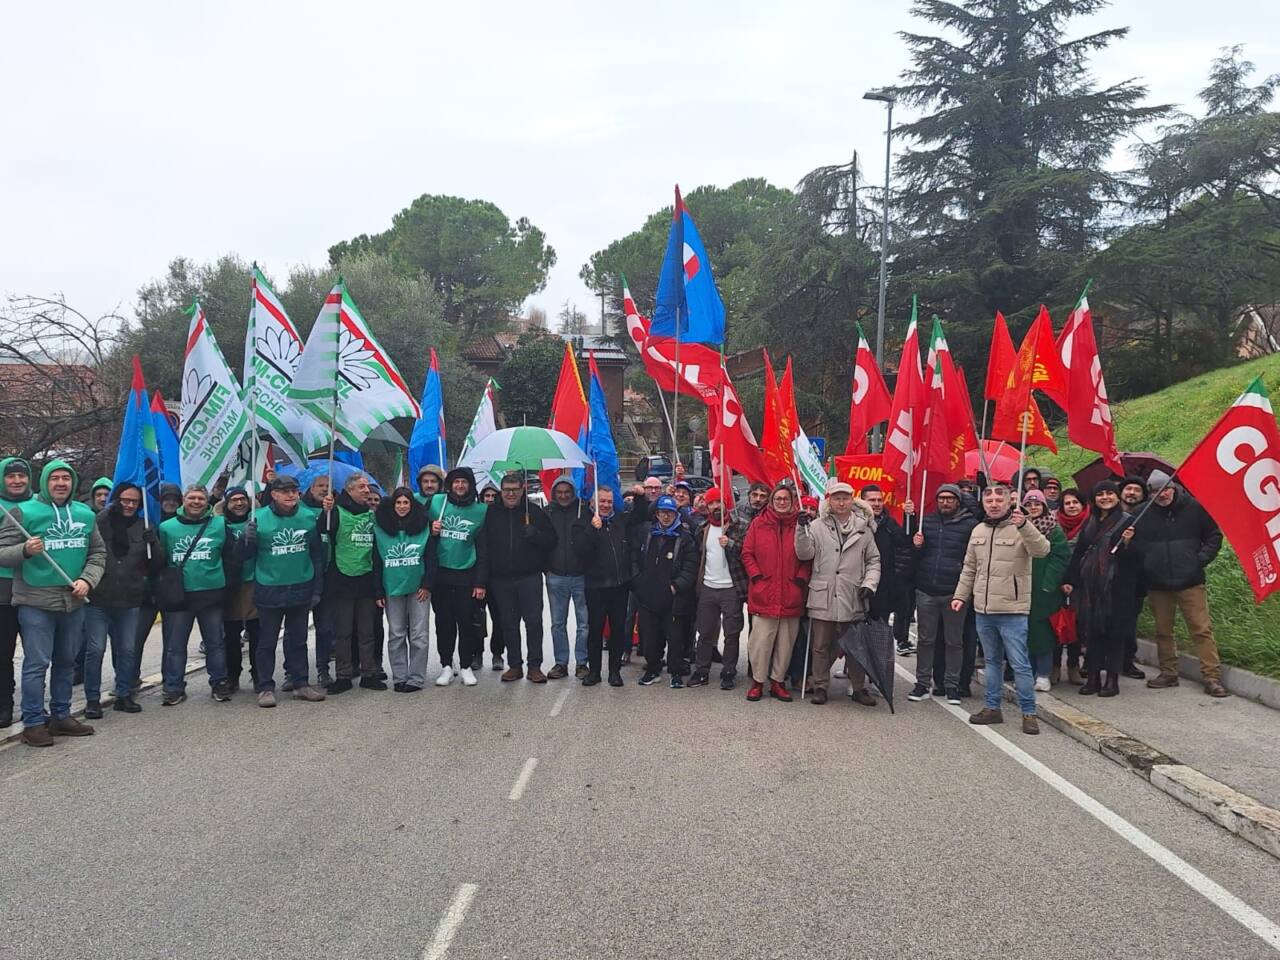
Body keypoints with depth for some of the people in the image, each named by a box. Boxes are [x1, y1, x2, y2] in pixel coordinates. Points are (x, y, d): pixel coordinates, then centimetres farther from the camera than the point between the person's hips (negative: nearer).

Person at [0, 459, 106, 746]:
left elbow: (98, 552, 12)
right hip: (36, 603, -5)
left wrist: (87, 580, -4)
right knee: (37, 663, -4)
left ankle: (61, 716, 26)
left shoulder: (85, 514, 8)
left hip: (73, 602, 5)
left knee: (66, 662, 14)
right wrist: (25, 550, -26)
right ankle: (33, 723, 6)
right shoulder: (23, 512, -5)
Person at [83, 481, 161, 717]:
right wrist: (108, 512, -23)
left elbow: (157, 565, 6)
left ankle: (124, 695, 21)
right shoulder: (99, 522, -2)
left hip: (129, 601, 3)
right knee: (95, 649, -1)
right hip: (98, 599, -3)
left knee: (127, 650, 10)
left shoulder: (144, 527, 8)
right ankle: (92, 699, 9)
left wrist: (153, 543, -14)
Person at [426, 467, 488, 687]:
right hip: (440, 574, 1)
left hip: (467, 575, -1)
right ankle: (446, 665, 17)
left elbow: (483, 549, 2)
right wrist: (431, 531, -13)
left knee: (466, 622, 3)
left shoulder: (481, 511, 1)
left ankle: (467, 666, 14)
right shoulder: (436, 502, 1)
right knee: (443, 622, 7)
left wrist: (481, 582, -2)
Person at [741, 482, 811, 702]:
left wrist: (802, 577, -5)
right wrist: (756, 574, -5)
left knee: (786, 642, 8)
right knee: (760, 640, -1)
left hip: (791, 595, 2)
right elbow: (747, 553, 5)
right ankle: (758, 681, 12)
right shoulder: (758, 524, 3)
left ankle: (778, 681, 21)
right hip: (763, 594, -1)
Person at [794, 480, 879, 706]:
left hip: (854, 598, 1)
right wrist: (802, 529, -15)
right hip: (823, 597, -1)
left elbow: (873, 560, 12)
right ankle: (820, 686, 18)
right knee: (821, 646, 7)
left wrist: (869, 584, -1)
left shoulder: (863, 528, 7)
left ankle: (858, 687, 22)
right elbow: (804, 554, -4)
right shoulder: (817, 526, 2)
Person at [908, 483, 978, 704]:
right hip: (926, 592, 3)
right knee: (925, 640, 9)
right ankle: (922, 683, 18)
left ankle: (952, 685, 17)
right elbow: (913, 555, 16)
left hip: (954, 593, -3)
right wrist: (916, 546, -7)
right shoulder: (926, 521, 10)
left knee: (954, 641, 7)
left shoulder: (970, 524, -2)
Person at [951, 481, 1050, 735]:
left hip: (1012, 611, -6)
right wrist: (961, 596, 12)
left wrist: (1024, 525, -41)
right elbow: (969, 569, 18)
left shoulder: (1021, 529, -8)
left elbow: (1042, 550, -27)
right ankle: (992, 707, 25)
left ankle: (1028, 712, 8)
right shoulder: (978, 531, 10)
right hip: (983, 610, 6)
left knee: (1020, 664, -2)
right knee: (992, 661, 16)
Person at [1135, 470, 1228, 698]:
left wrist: (1201, 559, -4)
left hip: (1190, 582, -2)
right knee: (1163, 631, 12)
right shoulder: (1143, 514, -1)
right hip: (1157, 585, 2)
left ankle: (1212, 677, 1)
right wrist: (1144, 568, -6)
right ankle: (1168, 673, 23)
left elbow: (1214, 536, 6)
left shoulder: (1194, 508, -2)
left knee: (1202, 629, -3)